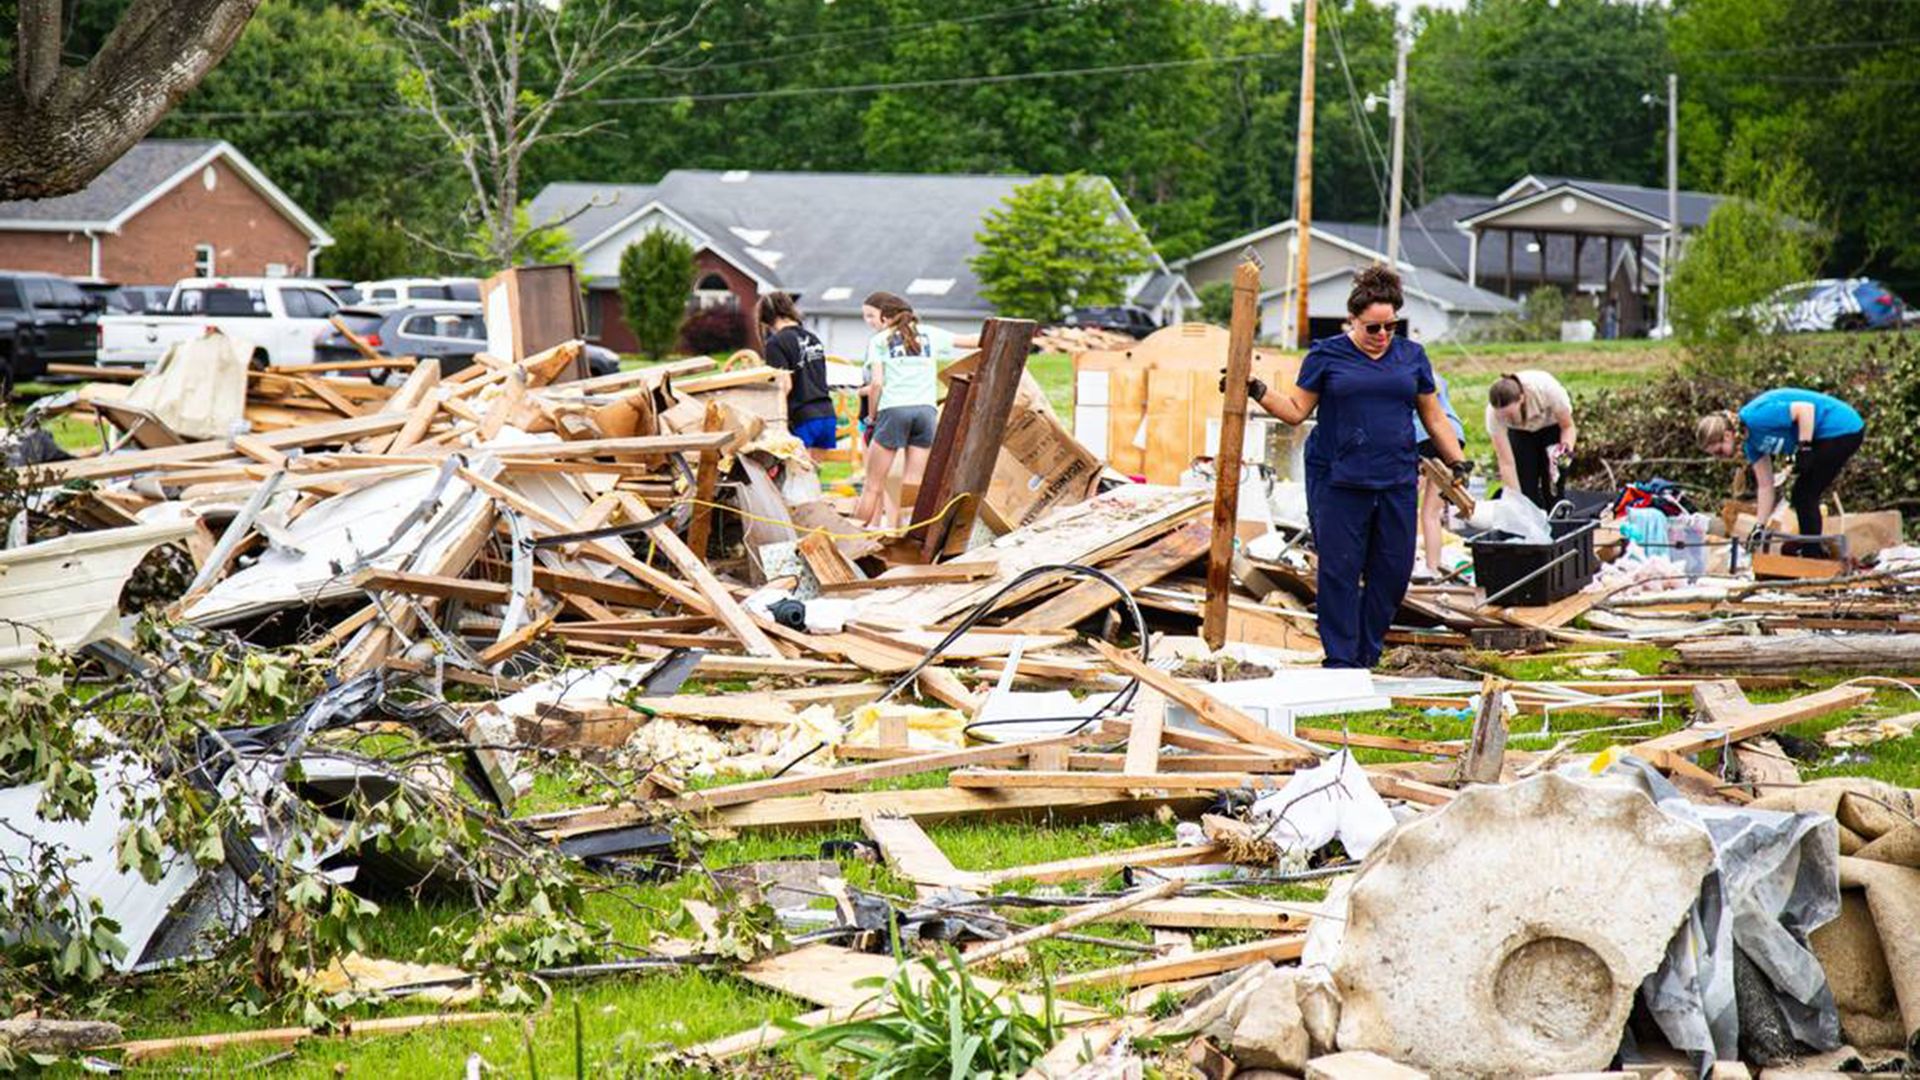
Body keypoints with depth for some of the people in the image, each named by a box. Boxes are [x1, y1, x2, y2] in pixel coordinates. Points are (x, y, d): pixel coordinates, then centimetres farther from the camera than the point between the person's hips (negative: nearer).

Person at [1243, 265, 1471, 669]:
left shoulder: (1412, 356, 12)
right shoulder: (1326, 355, 3)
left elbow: (1433, 417, 18)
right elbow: (1297, 409, 5)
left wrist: (1457, 462, 13)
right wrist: (1257, 393, -8)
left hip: (1397, 483, 3)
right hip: (1338, 482, -3)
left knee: (1394, 570, 2)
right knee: (1340, 570, -3)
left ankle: (1367, 653, 17)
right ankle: (1340, 659, 4)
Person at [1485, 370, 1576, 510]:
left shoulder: (1546, 389, -40)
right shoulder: (1494, 414, -35)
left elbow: (1568, 427, -22)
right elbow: (1506, 463, -31)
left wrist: (1566, 446, -42)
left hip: (1552, 424, -1)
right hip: (1521, 433, 1)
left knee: (1552, 487, -11)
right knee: (1526, 487, -10)